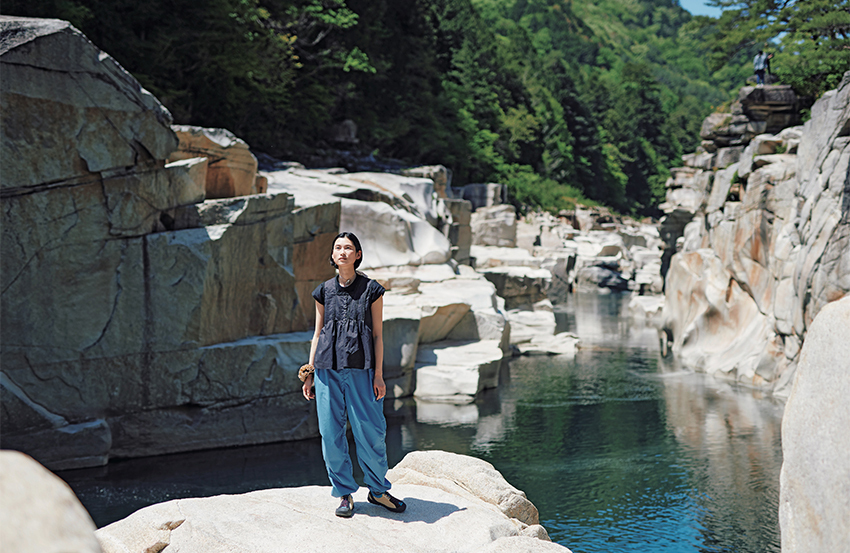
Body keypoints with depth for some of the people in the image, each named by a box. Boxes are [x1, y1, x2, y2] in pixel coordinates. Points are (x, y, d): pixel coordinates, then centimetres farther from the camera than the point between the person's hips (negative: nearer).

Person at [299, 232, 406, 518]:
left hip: (360, 370, -2)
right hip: (328, 369, 2)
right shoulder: (324, 291, 9)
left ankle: (378, 490, 20)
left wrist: (378, 375, -3)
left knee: (371, 432, 0)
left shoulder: (371, 290, 2)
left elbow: (378, 334, 2)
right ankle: (344, 494, 17)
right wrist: (309, 372, 11)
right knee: (331, 434, 3)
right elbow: (318, 333, 14)